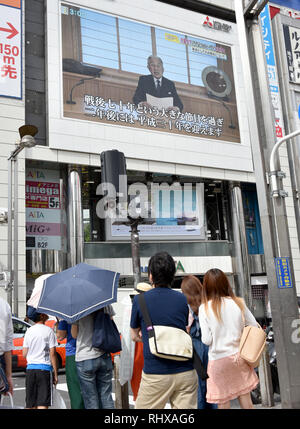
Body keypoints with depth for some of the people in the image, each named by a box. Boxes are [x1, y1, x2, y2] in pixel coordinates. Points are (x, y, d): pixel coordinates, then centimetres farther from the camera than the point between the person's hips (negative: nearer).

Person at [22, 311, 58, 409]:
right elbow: (52, 354, -7)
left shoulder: (28, 331, 7)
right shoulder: (49, 330, -5)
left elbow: (24, 354, 7)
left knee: (30, 404, 12)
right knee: (43, 404, -5)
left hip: (30, 368, 5)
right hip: (44, 368, -4)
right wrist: (55, 374, -2)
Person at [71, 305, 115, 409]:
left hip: (85, 359, -3)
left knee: (90, 400, 5)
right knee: (106, 397, 10)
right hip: (104, 356, 4)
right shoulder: (106, 304, 1)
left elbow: (74, 335, 0)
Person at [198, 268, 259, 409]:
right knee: (246, 401, 15)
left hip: (219, 360, -3)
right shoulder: (238, 303, -2)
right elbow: (254, 327, 4)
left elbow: (206, 340, -12)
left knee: (223, 403, 9)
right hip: (239, 358, 3)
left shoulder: (204, 308, -11)